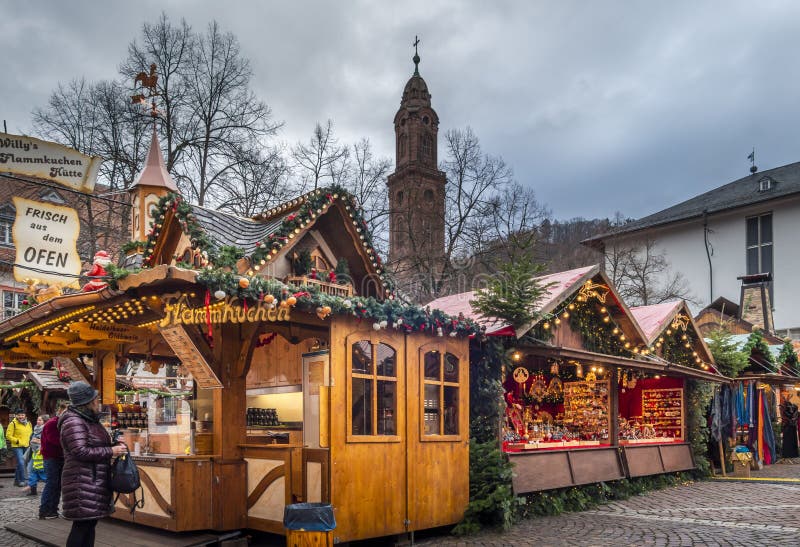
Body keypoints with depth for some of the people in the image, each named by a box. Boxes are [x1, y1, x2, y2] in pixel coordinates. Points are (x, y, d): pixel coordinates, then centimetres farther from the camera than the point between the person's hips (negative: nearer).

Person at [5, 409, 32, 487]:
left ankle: (17, 480, 23)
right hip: (17, 447, -6)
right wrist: (17, 441, -15)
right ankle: (24, 480, -12)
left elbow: (31, 434, 26)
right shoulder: (13, 424, -7)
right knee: (21, 463, -15)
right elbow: (8, 436, -9)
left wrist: (29, 441, 9)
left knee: (20, 463, 13)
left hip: (26, 446, 6)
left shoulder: (28, 424, 12)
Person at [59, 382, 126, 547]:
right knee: (81, 525, -7)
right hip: (83, 484, -10)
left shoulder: (91, 420, 17)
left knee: (90, 523, 11)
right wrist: (111, 451, -16)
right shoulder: (73, 422, -14)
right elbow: (81, 452, -22)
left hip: (96, 482, 10)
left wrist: (115, 446, 11)